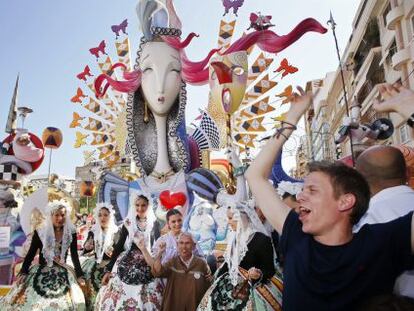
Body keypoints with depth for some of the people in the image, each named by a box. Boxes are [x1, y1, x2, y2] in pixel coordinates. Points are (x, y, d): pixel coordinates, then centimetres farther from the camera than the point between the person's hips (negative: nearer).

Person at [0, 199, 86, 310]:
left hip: (62, 272, 0)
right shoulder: (40, 232, -3)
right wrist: (23, 272, -8)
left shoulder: (71, 233, -2)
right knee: (28, 300, -14)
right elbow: (31, 253, 2)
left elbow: (74, 255, 1)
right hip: (41, 271, 0)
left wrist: (79, 275, -2)